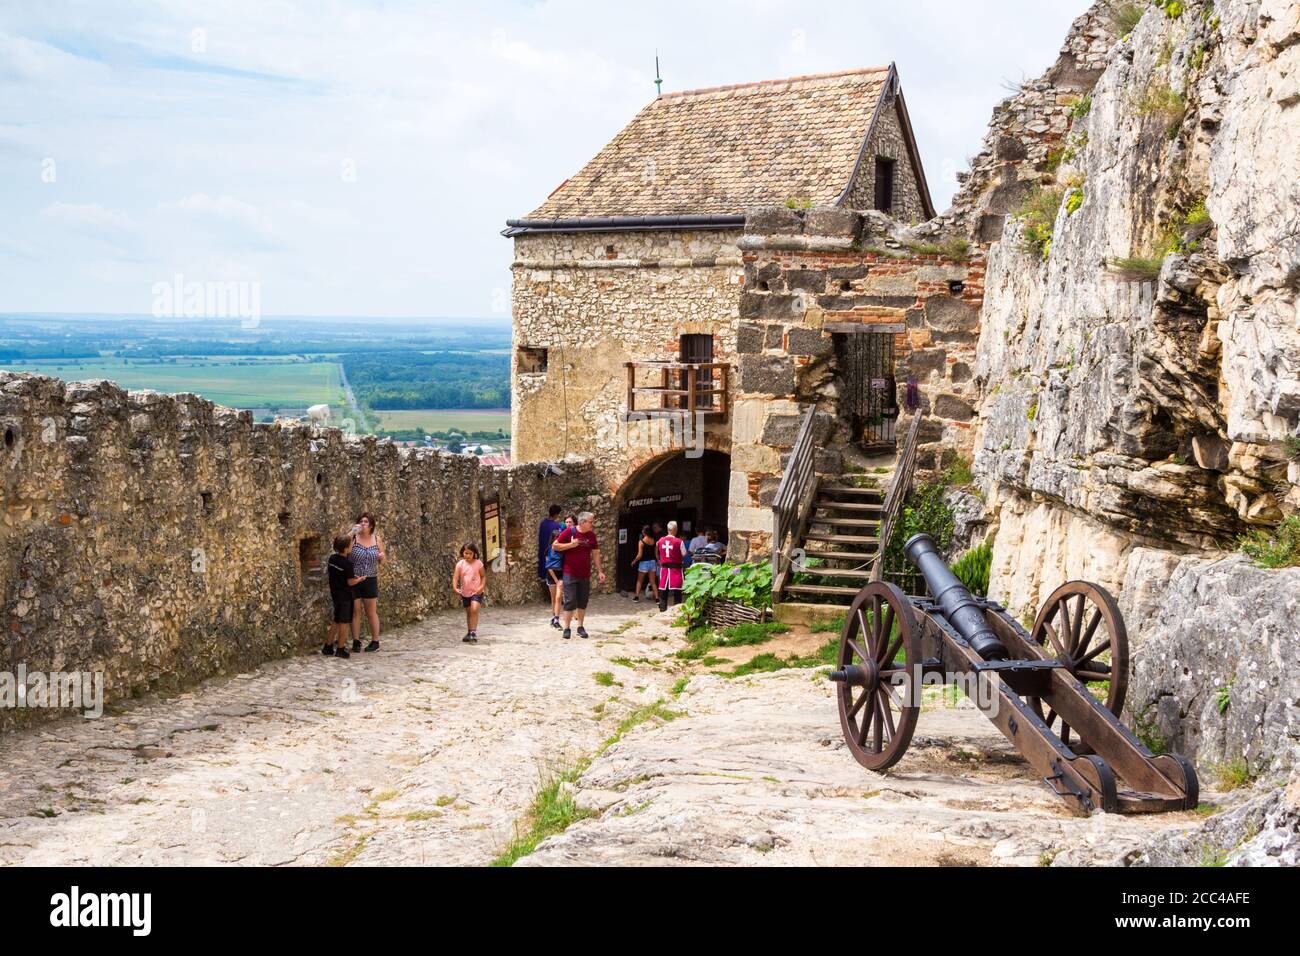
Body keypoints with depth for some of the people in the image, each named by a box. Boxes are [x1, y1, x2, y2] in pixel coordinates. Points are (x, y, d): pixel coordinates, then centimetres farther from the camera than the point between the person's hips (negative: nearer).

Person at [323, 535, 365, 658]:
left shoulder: (332, 558, 0)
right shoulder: (348, 563, -21)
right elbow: (351, 582, -17)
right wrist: (361, 578, 1)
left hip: (334, 593, 7)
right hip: (345, 595, -7)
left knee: (336, 621, 18)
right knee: (344, 621, 4)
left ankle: (328, 647, 21)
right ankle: (341, 649, 9)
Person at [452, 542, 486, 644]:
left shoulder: (478, 564, -7)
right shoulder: (460, 564, -5)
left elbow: (483, 576, 1)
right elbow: (455, 577, -13)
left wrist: (481, 586, -15)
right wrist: (455, 587, -30)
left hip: (476, 592, -3)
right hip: (465, 592, 3)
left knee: (474, 610, -21)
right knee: (468, 612, 15)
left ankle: (473, 632, -17)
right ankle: (469, 632, 29)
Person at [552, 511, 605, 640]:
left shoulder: (591, 535, 5)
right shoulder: (569, 532, -8)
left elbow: (595, 554, 11)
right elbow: (555, 546, -6)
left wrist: (599, 571, 7)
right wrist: (571, 545, -18)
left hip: (585, 574, 4)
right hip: (570, 574, -4)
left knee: (583, 602, 9)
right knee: (570, 601, -5)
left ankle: (580, 627, 19)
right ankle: (566, 628, 2)